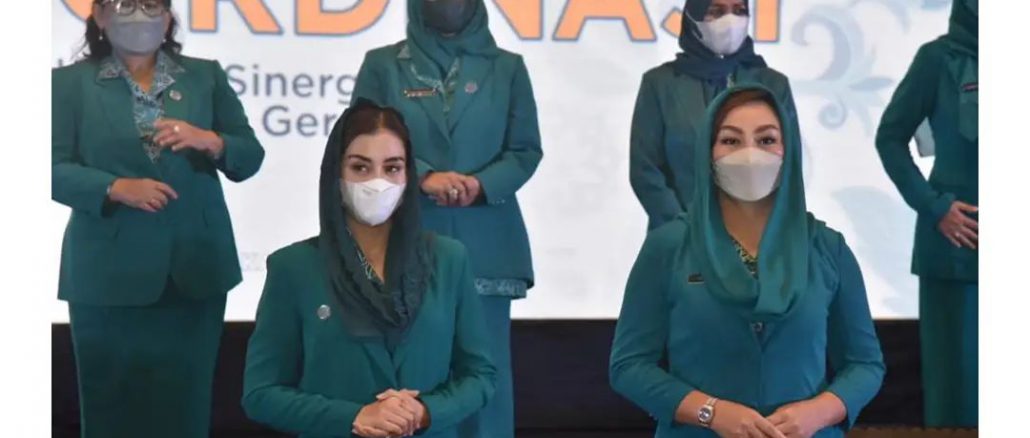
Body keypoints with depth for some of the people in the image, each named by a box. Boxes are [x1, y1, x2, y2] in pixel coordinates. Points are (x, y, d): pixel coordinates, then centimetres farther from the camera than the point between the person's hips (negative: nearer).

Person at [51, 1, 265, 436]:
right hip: (109, 272, -2)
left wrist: (211, 141, -13)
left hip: (195, 267, 2)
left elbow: (250, 158, 9)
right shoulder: (69, 82, 4)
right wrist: (116, 188, -20)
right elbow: (55, 169, -4)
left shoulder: (206, 77, 11)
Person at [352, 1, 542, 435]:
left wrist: (482, 185, -12)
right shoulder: (383, 64, 8)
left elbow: (526, 149, 7)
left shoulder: (507, 67, 11)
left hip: (485, 245, 1)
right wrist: (424, 177, -14)